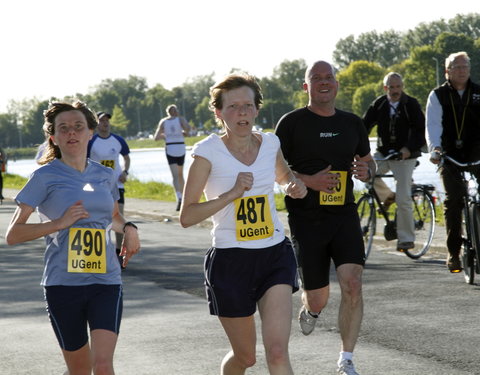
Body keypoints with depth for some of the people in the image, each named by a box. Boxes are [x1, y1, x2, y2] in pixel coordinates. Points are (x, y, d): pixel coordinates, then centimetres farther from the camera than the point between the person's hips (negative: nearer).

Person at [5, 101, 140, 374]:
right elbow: (13, 234, -5)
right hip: (63, 283, -2)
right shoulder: (45, 177, -3)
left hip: (106, 282, 2)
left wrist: (128, 228, 6)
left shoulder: (106, 176, 9)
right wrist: (60, 223, -17)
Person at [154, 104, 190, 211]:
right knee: (180, 174, 19)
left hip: (169, 149, -1)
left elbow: (156, 137, 8)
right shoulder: (180, 119, 2)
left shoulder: (163, 121, 6)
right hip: (181, 149, 1)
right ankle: (183, 197, 19)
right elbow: (188, 128, -19)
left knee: (175, 176, -10)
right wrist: (184, 133, 3)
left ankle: (179, 198, -31)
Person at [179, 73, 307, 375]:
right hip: (230, 262, -2)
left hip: (276, 256, 2)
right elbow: (187, 217, -13)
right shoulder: (208, 151, -10)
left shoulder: (270, 143, 3)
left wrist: (295, 185, 4)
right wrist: (232, 193, -23)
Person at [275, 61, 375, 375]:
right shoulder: (292, 122, -4)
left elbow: (369, 161, 21)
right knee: (318, 299, 3)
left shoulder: (352, 123, 9)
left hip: (345, 216, 3)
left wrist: (366, 171, -4)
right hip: (306, 219, -2)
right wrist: (308, 181, -18)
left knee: (353, 284, -16)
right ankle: (309, 309, 44)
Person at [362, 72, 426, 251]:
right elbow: (365, 125, -2)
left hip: (405, 156, -4)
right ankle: (387, 196, 10)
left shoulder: (411, 105, -7)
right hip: (383, 153, 4)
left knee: (403, 199, -9)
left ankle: (406, 238, 2)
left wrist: (409, 148, -29)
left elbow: (421, 131, -12)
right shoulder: (378, 105, 2)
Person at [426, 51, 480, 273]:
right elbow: (433, 125, -6)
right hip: (450, 156, -1)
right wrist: (435, 148, -23)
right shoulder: (438, 96, 5)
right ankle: (453, 252, -4)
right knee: (453, 200, -9)